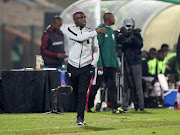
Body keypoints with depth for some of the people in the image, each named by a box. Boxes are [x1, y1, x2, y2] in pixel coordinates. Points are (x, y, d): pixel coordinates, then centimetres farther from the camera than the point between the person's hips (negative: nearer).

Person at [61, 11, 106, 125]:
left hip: (86, 67, 0)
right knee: (76, 93, 7)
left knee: (82, 92, -12)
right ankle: (80, 116, 20)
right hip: (73, 67, 0)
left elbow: (96, 48, 16)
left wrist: (94, 63, 1)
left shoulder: (90, 32, 8)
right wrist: (97, 32, -18)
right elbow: (80, 37, -20)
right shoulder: (69, 30, -2)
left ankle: (80, 118, -14)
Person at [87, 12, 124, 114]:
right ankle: (90, 106, 9)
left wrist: (116, 63, 17)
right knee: (95, 86, 0)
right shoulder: (100, 30, -8)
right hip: (103, 64, -7)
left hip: (111, 64, 7)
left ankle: (115, 107, 0)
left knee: (112, 86, 3)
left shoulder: (112, 31, 17)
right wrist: (99, 63, -19)